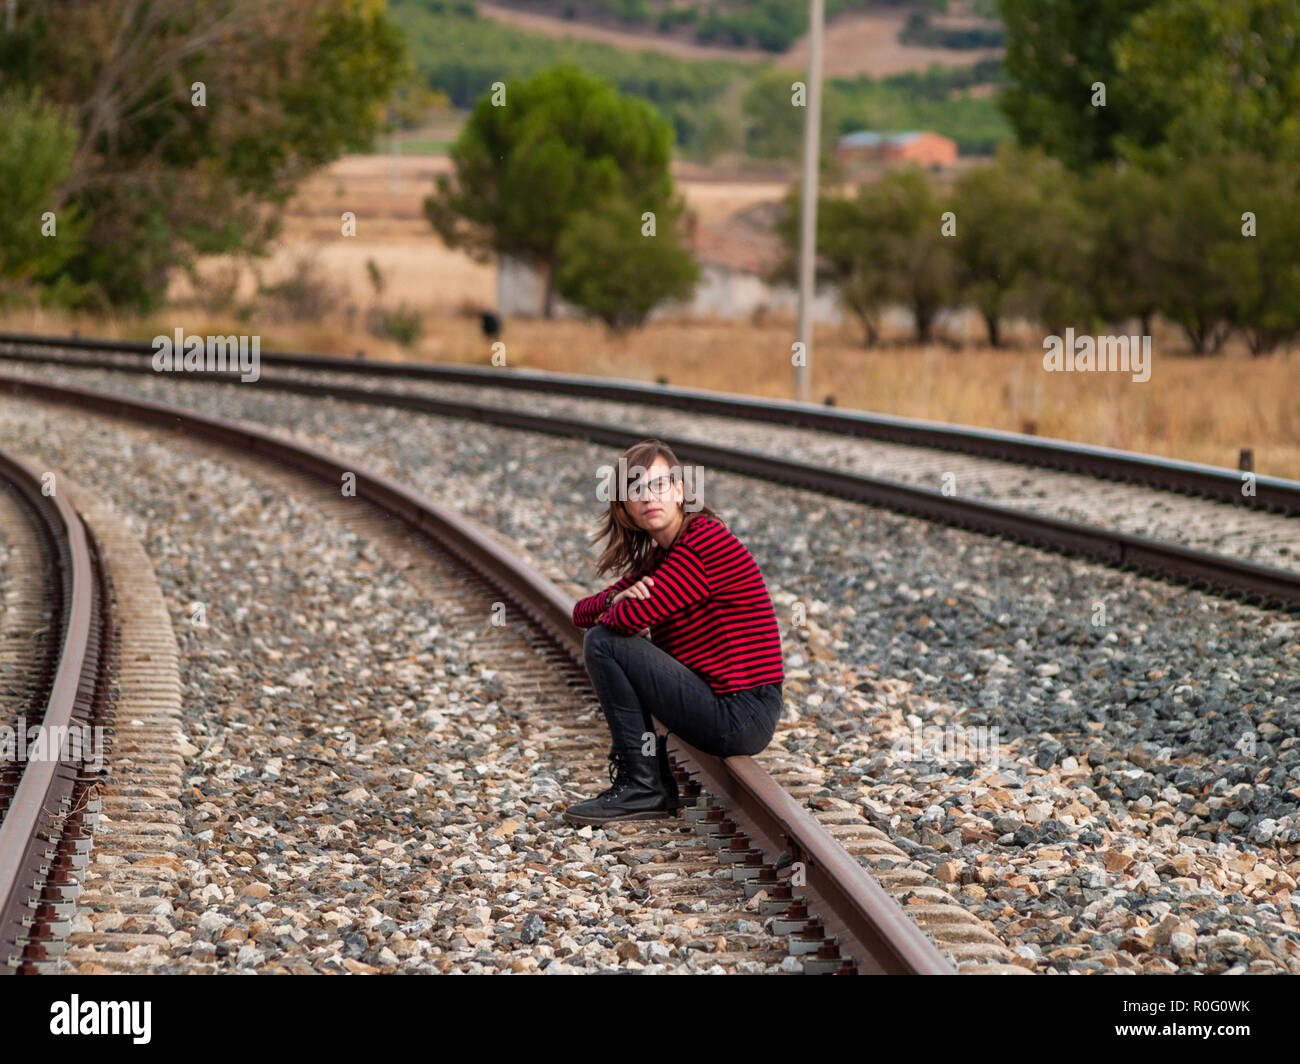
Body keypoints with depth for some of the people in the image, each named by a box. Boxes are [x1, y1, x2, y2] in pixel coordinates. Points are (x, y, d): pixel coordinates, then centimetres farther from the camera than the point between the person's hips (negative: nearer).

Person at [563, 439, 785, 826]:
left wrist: (625, 604, 2)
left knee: (602, 643, -11)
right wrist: (618, 598, -9)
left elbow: (629, 617, -23)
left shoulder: (706, 539, -15)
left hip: (741, 717, -10)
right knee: (608, 637, 21)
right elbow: (583, 612, 14)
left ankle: (643, 788, -5)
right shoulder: (659, 556, 15)